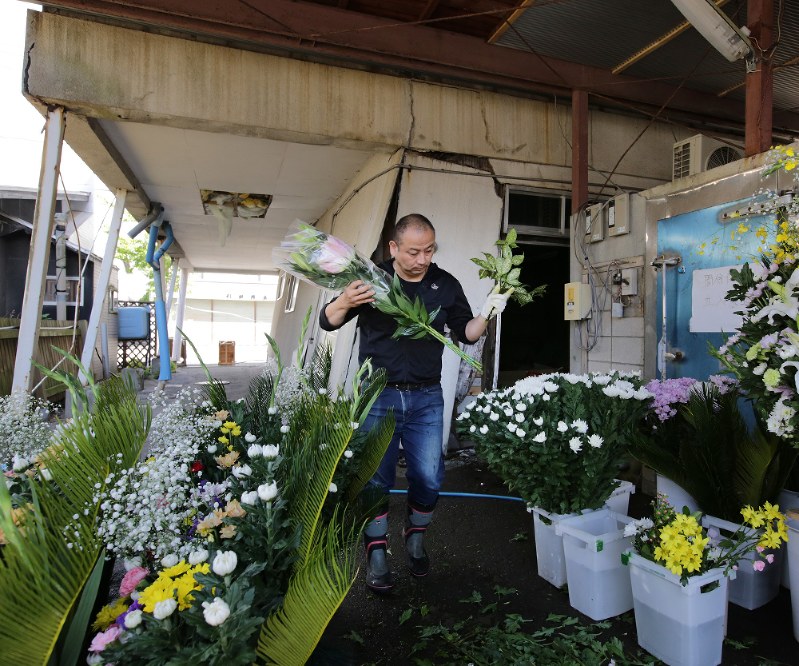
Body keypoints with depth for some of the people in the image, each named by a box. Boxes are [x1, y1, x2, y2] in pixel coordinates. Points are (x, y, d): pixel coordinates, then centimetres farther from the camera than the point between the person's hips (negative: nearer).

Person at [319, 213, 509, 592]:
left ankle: (416, 540, 34)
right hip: (377, 395, -2)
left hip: (426, 397, 2)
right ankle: (376, 554, 21)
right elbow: (327, 322, -2)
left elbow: (466, 334, 10)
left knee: (429, 478, 7)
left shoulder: (446, 285, 4)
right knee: (376, 478, 2)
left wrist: (485, 315, -11)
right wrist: (345, 301, -24)